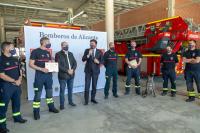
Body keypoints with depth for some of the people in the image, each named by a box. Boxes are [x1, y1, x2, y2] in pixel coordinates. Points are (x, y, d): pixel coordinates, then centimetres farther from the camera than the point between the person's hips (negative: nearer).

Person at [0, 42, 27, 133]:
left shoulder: (15, 59, 10)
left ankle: (17, 117, 36)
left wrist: (19, 79, -3)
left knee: (17, 102, 18)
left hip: (17, 85, 7)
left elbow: (19, 70, 15)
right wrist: (14, 81, -15)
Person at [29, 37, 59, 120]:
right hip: (40, 75, -6)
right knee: (38, 94, 2)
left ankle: (51, 107, 33)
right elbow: (31, 64, -13)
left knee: (49, 92, 16)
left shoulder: (48, 52, 12)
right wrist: (41, 69, -23)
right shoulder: (35, 52, -8)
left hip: (48, 75, 7)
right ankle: (36, 112, 15)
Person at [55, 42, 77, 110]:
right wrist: (67, 71, -19)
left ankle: (70, 101, 32)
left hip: (71, 75, 5)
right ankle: (62, 104, 17)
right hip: (63, 75, -5)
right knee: (62, 90, 3)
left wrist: (72, 70, -11)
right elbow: (59, 65, -15)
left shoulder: (70, 54, 12)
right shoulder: (58, 54, -6)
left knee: (70, 89, 16)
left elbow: (75, 63, 7)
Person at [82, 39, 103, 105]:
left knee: (94, 85, 10)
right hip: (88, 70, -1)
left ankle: (93, 98, 25)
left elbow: (102, 61, 4)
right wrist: (88, 55, -20)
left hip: (95, 70, 1)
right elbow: (83, 59, -6)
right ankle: (86, 100, 10)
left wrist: (98, 62, -16)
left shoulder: (99, 52, 4)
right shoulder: (87, 50, 2)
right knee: (87, 86, -2)